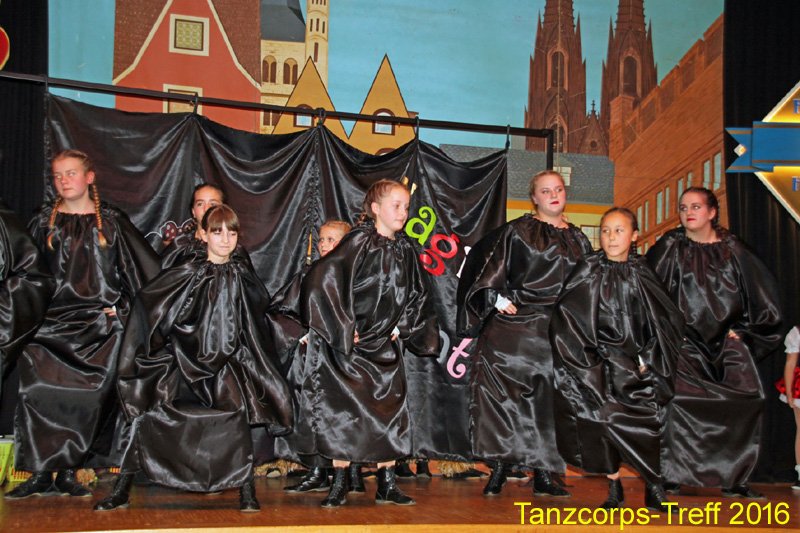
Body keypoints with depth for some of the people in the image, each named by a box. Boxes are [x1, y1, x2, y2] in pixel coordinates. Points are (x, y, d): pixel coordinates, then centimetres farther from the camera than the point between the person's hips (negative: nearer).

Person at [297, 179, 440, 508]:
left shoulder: (406, 250, 6)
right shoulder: (359, 243, -12)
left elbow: (416, 296, 19)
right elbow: (321, 281, -20)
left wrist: (402, 327, 6)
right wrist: (343, 328, -18)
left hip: (386, 346, 6)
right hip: (349, 345, -5)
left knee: (390, 411, 5)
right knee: (344, 411, -4)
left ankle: (387, 485, 16)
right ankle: (339, 485, 9)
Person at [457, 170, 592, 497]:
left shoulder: (577, 240, 17)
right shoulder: (518, 231, 3)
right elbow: (489, 264, -1)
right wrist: (498, 298, -11)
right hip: (516, 326, -4)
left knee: (548, 399, 4)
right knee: (503, 394, -10)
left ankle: (543, 475, 10)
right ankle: (500, 468, -1)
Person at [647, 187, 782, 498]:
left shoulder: (732, 249, 10)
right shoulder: (670, 247, 4)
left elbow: (762, 294, 14)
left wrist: (741, 329, 7)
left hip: (727, 339, 3)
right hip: (685, 341, -2)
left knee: (746, 399, -10)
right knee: (679, 400, -21)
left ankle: (733, 478, 1)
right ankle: (669, 474, -13)